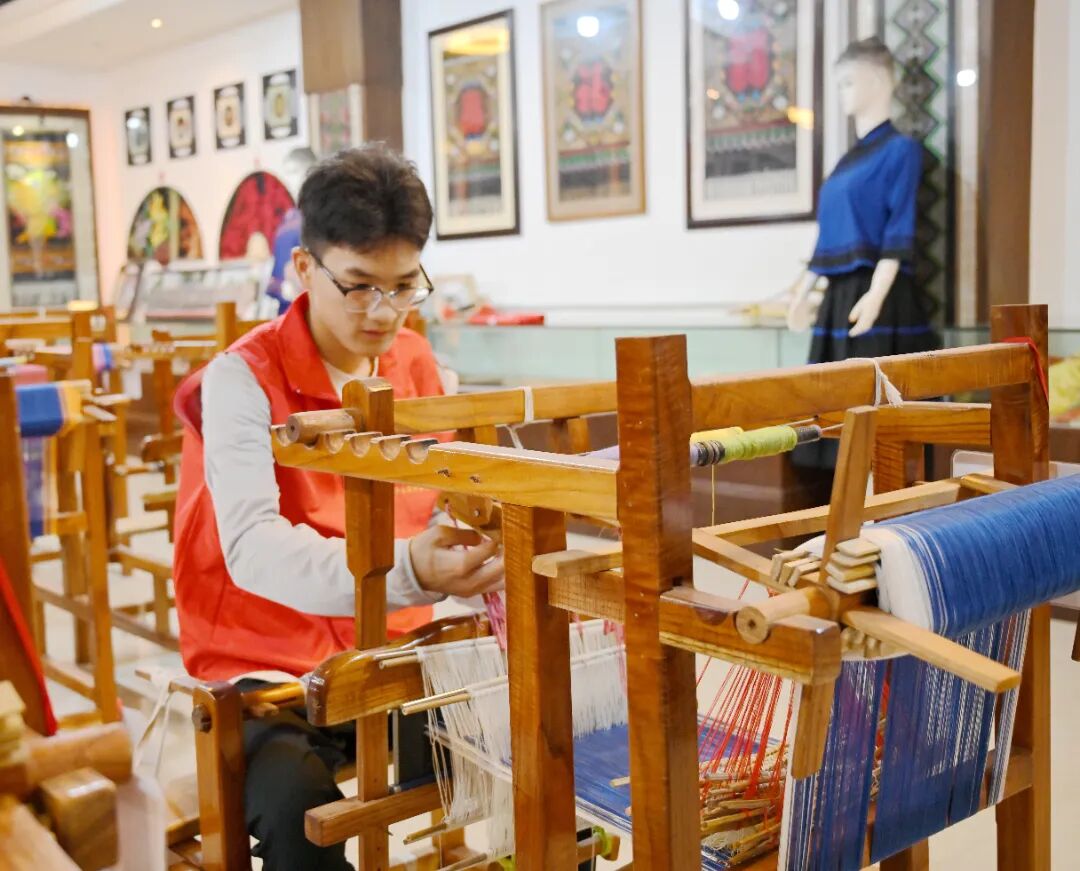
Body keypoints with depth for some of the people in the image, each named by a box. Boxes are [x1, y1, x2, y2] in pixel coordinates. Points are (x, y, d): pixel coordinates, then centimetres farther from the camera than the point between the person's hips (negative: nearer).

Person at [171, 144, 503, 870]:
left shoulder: (417, 364, 4)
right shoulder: (242, 378, -15)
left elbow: (449, 502, 3)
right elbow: (252, 546, -30)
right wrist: (404, 570, -46)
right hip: (274, 663, -4)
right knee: (296, 804, -33)